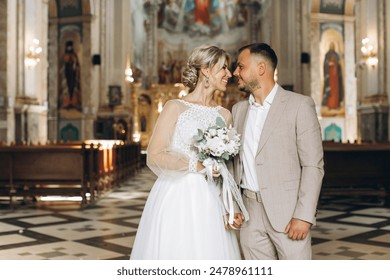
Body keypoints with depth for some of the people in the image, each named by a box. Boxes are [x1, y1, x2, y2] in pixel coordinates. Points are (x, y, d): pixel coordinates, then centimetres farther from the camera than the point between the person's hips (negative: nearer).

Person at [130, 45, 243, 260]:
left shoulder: (225, 115, 11)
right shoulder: (175, 108, -2)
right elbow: (154, 156, -8)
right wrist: (195, 165, -14)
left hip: (210, 202, 4)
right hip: (177, 199, -4)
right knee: (173, 253, 2)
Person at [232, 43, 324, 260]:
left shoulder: (299, 105, -5)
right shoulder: (239, 110, 12)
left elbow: (313, 165, -9)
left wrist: (304, 216, -15)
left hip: (287, 211, -5)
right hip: (250, 211, 5)